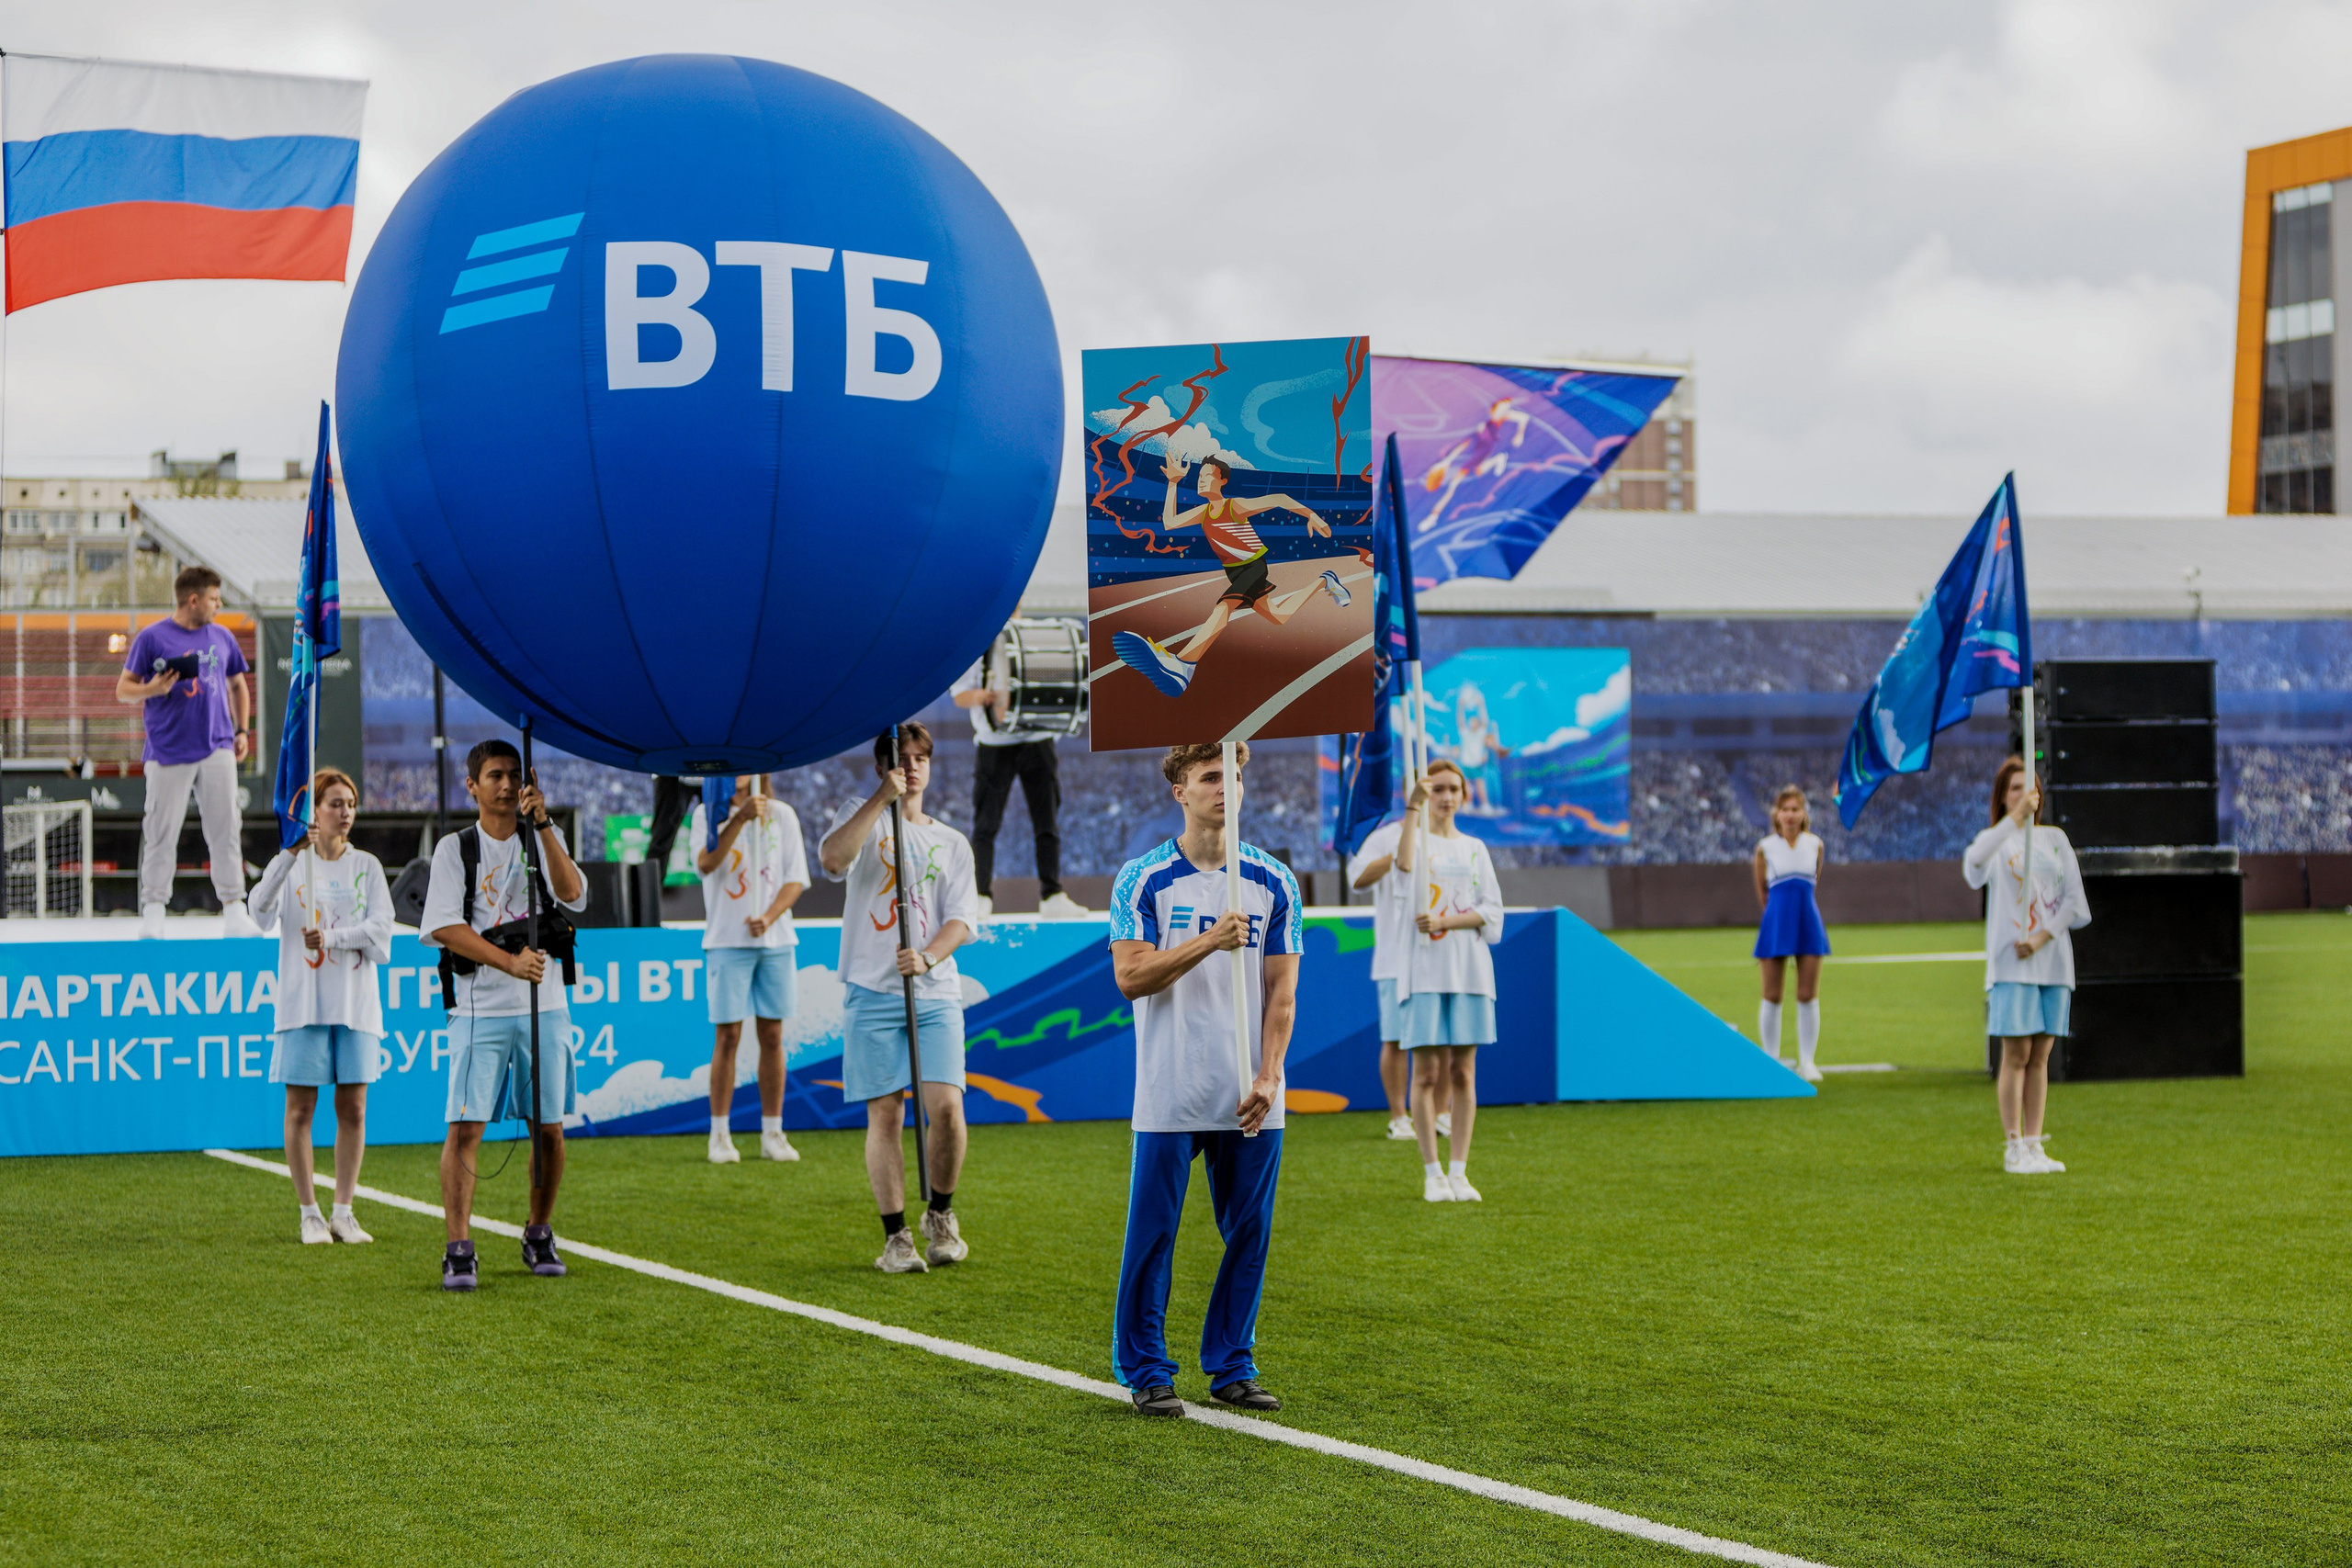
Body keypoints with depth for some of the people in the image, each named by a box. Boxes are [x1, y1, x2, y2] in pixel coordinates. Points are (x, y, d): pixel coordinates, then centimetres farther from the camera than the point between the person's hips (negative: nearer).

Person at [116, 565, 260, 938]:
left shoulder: (222, 637, 14)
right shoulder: (152, 638, 0)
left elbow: (237, 684, 26)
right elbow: (123, 690, 2)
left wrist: (242, 731, 15)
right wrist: (151, 689, -19)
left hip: (217, 749, 3)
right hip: (168, 751, -3)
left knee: (225, 830, -1)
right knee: (161, 834, -3)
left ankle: (234, 911, 1)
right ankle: (153, 911, 4)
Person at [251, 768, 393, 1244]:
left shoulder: (366, 866, 8)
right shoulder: (291, 863, 3)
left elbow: (381, 929, -2)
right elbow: (262, 909, -16)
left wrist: (332, 938, -16)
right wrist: (291, 855, -27)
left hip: (356, 1003, 2)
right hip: (303, 1003, -2)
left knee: (352, 1108, 2)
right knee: (300, 1108, -1)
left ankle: (343, 1213, 10)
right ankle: (310, 1214, 6)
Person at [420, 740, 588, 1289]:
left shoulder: (543, 839, 10)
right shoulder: (455, 848, 5)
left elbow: (573, 894, -9)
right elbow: (447, 927, -6)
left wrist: (543, 824, -17)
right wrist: (510, 962, -17)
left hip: (544, 1006, 2)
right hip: (480, 1008, -2)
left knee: (549, 1127, 6)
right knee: (466, 1125, -10)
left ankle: (540, 1235, 22)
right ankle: (458, 1249, -10)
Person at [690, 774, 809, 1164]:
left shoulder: (781, 815, 8)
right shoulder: (708, 814, 3)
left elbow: (796, 879, 5)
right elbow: (705, 863, -16)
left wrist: (769, 917, -11)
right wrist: (741, 817, -26)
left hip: (776, 940, 2)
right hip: (726, 940, -2)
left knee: (772, 1036, 5)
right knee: (727, 1036, -3)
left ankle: (772, 1133, 11)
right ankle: (720, 1134, 4)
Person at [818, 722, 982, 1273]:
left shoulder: (952, 843, 15)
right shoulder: (862, 819, 8)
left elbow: (962, 918, 5)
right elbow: (832, 858, -15)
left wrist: (928, 957, -15)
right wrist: (881, 798, -17)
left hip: (936, 993, 2)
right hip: (872, 991, -2)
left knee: (946, 1105, -12)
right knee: (885, 1113, -3)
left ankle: (941, 1215, 10)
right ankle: (896, 1237, 4)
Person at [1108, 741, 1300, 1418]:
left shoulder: (1273, 881, 8)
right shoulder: (1143, 879, 0)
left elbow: (1281, 990, 6)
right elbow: (1130, 976, -8)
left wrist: (1267, 1077, -4)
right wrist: (1208, 941, -19)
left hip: (1250, 1098, 3)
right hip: (1170, 1097, -3)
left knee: (1249, 1231, 5)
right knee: (1152, 1231, -1)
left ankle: (1231, 1365, 17)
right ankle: (1146, 1371, 9)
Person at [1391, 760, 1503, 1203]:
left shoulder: (1475, 849, 14)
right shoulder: (1418, 841, 4)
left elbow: (1492, 911, 3)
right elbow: (1403, 867, -22)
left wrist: (1444, 922, -12)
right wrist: (1413, 808, -29)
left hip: (1470, 967, 3)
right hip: (1424, 969, -3)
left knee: (1463, 1073, 3)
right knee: (1427, 1073, -4)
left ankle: (1459, 1172, 6)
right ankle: (1432, 1173, 0)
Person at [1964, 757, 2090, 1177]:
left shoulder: (2055, 838, 12)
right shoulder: (1996, 840, 2)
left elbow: (2074, 899, 7)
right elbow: (1975, 863, -24)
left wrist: (2042, 937, -8)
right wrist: (2016, 818, -33)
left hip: (2053, 958, 4)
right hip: (2011, 963, -4)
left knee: (2040, 1056, 5)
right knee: (2016, 1056, -6)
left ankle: (2034, 1145, 9)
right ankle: (2015, 1149, -4)